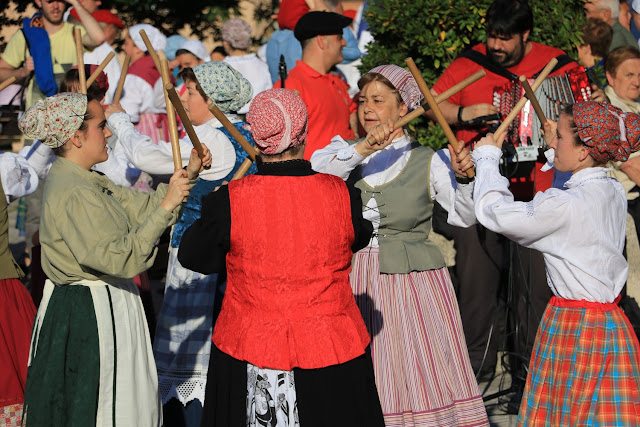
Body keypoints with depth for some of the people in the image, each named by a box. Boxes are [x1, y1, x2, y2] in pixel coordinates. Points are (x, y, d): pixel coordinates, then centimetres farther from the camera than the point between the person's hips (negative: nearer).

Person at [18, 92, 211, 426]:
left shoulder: (85, 181, 9)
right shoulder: (74, 194, -23)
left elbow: (140, 207, 10)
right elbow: (120, 257, -29)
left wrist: (187, 175, 3)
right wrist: (166, 207, -26)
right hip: (91, 314, -10)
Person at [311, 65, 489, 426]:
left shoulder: (429, 161, 4)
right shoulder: (344, 151, 10)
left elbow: (464, 217, -5)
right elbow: (315, 175, -12)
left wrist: (464, 177, -23)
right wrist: (363, 150, -23)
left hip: (413, 279, -1)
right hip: (357, 279, 2)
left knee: (424, 373, -4)